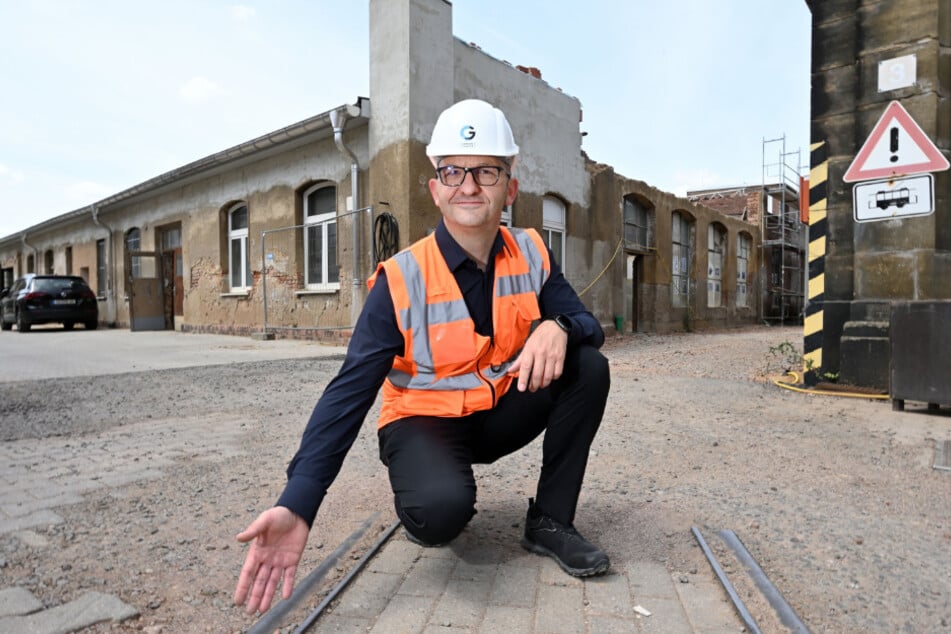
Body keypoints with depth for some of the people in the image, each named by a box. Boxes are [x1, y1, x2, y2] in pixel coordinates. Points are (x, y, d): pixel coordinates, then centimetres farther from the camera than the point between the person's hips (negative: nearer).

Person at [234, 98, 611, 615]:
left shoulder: (531, 254, -7)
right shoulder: (402, 280, -20)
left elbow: (584, 322, -5)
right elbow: (349, 392, -23)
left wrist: (557, 327, -33)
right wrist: (296, 504, -32)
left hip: (501, 412, 4)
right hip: (425, 419, -4)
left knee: (588, 366, -19)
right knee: (440, 508, -35)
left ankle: (550, 522, -4)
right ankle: (425, 507, 6)